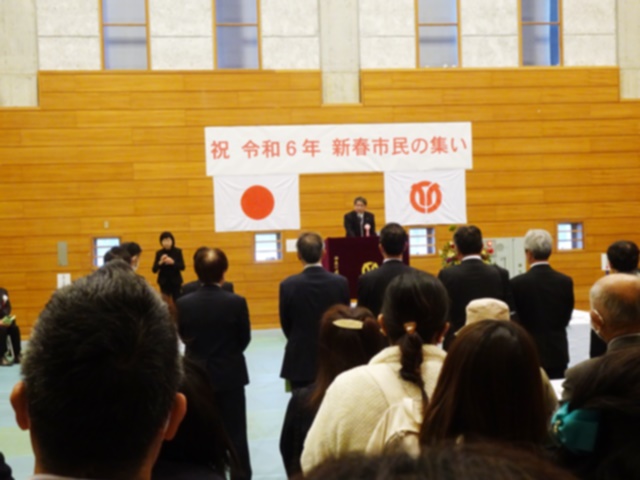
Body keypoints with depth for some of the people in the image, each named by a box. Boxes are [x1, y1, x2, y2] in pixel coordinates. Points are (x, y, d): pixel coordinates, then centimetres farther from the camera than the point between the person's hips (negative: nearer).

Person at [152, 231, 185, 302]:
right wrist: (160, 262, -21)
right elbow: (154, 270, -3)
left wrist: (173, 262, -24)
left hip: (175, 281, -1)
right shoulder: (159, 253, -1)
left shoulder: (178, 252, -3)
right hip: (164, 282, 1)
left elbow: (182, 267, -7)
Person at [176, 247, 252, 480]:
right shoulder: (236, 302, -15)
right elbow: (245, 339, -4)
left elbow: (184, 337, 2)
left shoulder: (183, 303, -12)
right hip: (230, 375, -1)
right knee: (235, 433, 9)